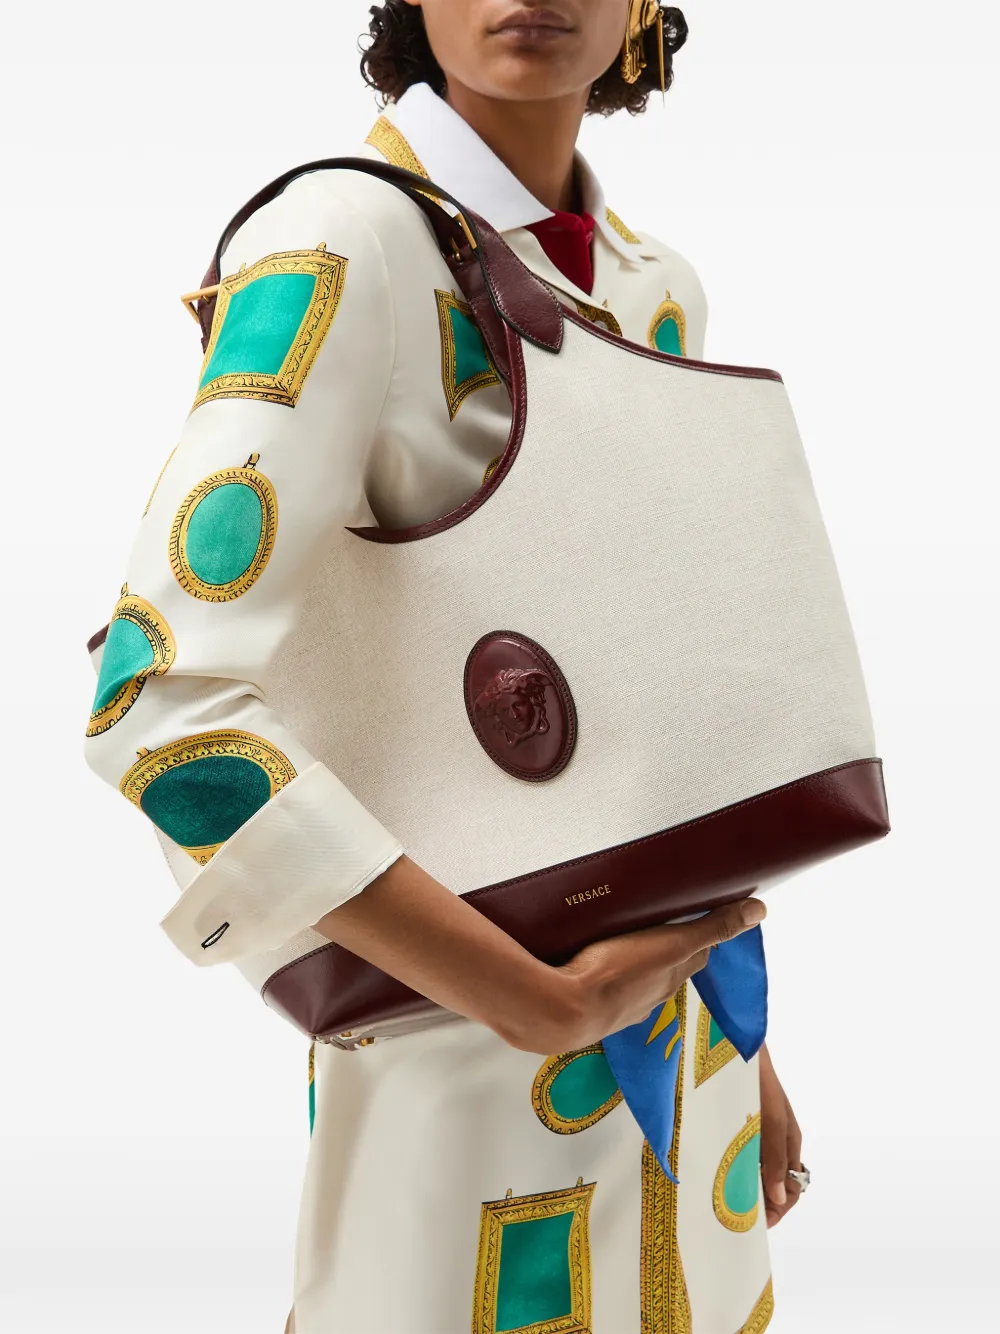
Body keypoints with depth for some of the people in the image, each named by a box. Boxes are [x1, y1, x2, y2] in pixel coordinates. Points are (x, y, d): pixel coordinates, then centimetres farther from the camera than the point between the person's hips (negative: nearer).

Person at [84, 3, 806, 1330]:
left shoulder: (660, 294, 5)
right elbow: (166, 706, -27)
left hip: (676, 1007, 7)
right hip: (463, 1028, -7)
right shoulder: (343, 246, -17)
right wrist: (548, 1006, -23)